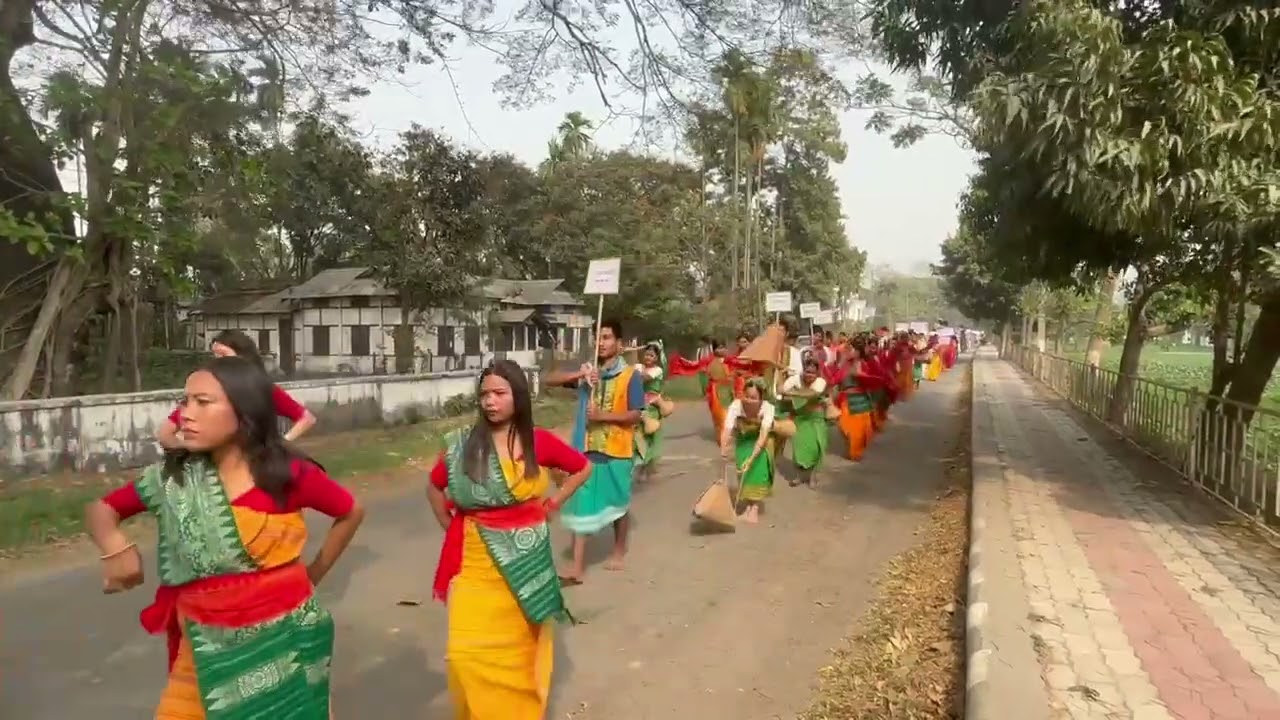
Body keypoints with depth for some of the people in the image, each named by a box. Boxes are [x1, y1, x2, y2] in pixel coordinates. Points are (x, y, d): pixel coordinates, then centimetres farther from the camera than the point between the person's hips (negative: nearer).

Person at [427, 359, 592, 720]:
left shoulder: (539, 441, -6)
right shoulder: (462, 445, -6)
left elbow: (582, 468, 9)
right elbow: (434, 487, 11)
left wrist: (552, 503, 3)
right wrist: (451, 528, 4)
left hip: (527, 559, 0)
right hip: (477, 561, 0)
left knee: (521, 646, 11)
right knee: (469, 652, -5)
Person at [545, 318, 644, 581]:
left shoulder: (630, 375, -7)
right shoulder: (587, 372, 5)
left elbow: (635, 415, -10)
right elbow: (550, 379, 0)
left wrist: (603, 415, -22)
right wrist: (578, 375, -16)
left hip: (617, 451, -3)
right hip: (586, 449, 3)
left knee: (617, 502, 14)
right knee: (581, 506, 1)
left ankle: (619, 551, 36)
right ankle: (577, 566, 4)